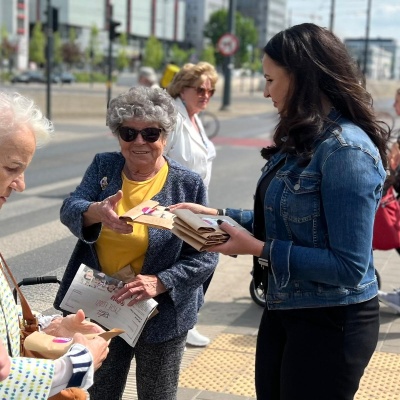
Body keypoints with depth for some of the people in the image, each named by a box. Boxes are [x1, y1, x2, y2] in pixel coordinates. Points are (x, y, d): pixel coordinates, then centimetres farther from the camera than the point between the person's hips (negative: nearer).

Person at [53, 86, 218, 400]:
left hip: (161, 314, -2)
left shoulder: (188, 184, -9)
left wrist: (160, 282, -26)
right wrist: (96, 212, -38)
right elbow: (69, 209, -15)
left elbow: (205, 256, -11)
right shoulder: (103, 166, 0)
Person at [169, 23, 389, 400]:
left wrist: (258, 249, -22)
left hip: (331, 324, -9)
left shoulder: (346, 150, -23)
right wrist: (218, 216, 6)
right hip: (282, 310, 9)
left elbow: (350, 267, -25)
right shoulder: (302, 139, 5)